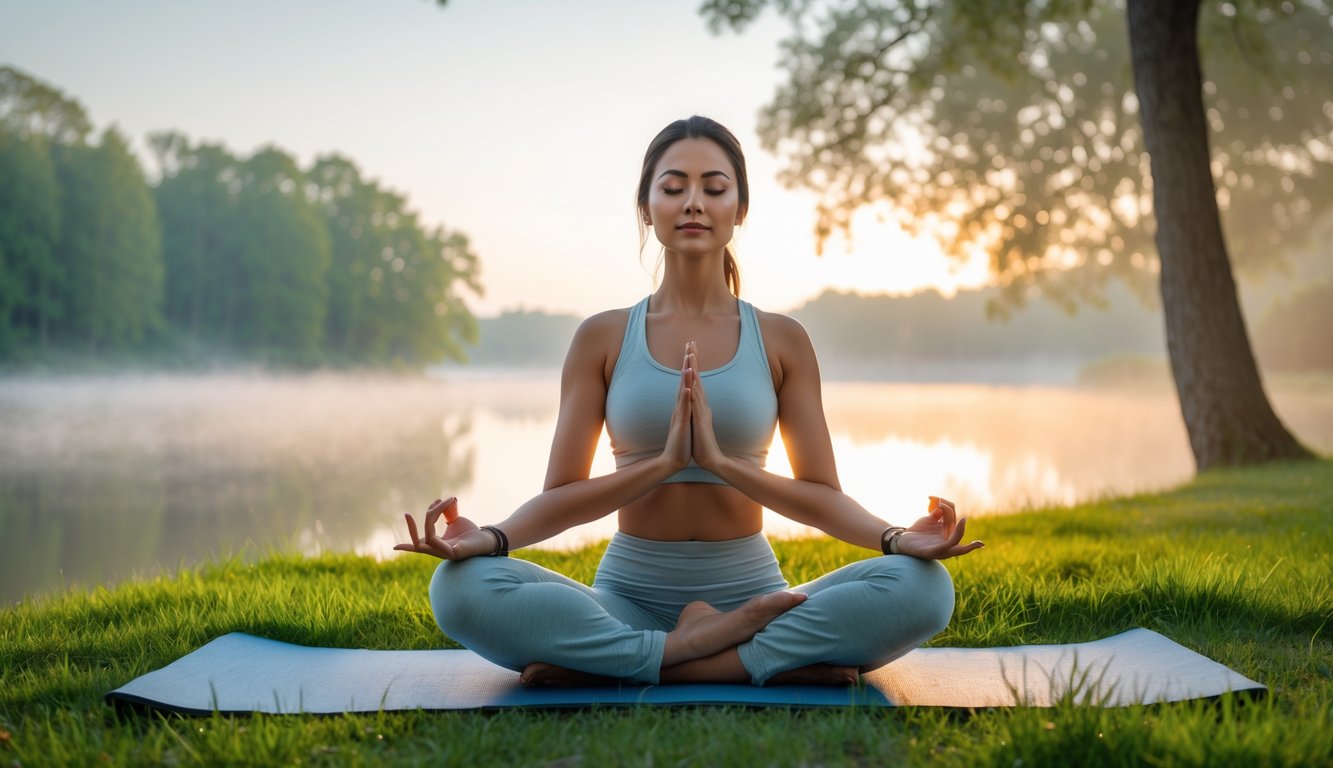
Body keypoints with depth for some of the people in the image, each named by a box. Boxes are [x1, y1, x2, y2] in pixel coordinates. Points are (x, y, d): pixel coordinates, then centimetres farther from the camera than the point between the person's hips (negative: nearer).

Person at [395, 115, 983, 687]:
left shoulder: (781, 340, 4)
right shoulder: (603, 338, 4)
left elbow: (823, 496, -1)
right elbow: (560, 496, -2)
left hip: (751, 589, 1)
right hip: (627, 597, 0)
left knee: (923, 586, -28)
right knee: (461, 587, -30)